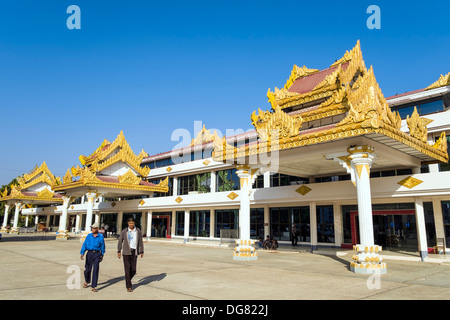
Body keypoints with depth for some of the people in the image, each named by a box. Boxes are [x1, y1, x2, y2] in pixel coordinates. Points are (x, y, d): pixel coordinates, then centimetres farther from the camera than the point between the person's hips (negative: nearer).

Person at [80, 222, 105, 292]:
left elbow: (102, 246, 8)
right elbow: (84, 244, -3)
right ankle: (86, 281, 39)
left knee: (95, 270, -7)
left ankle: (94, 287, -1)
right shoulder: (89, 236, 2)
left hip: (97, 254, -2)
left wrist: (102, 255, 13)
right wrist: (82, 253, -15)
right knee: (87, 269, 8)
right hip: (89, 253, 2)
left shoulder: (100, 236, -1)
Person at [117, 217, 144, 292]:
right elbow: (120, 241, 3)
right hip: (126, 252, -2)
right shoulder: (124, 231, -3)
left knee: (133, 270, 4)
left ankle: (127, 280, 32)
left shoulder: (138, 231, 2)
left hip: (134, 252, 2)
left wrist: (141, 252, 2)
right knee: (127, 269, -3)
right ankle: (128, 286, 9)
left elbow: (140, 242, 5)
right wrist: (119, 251, 0)